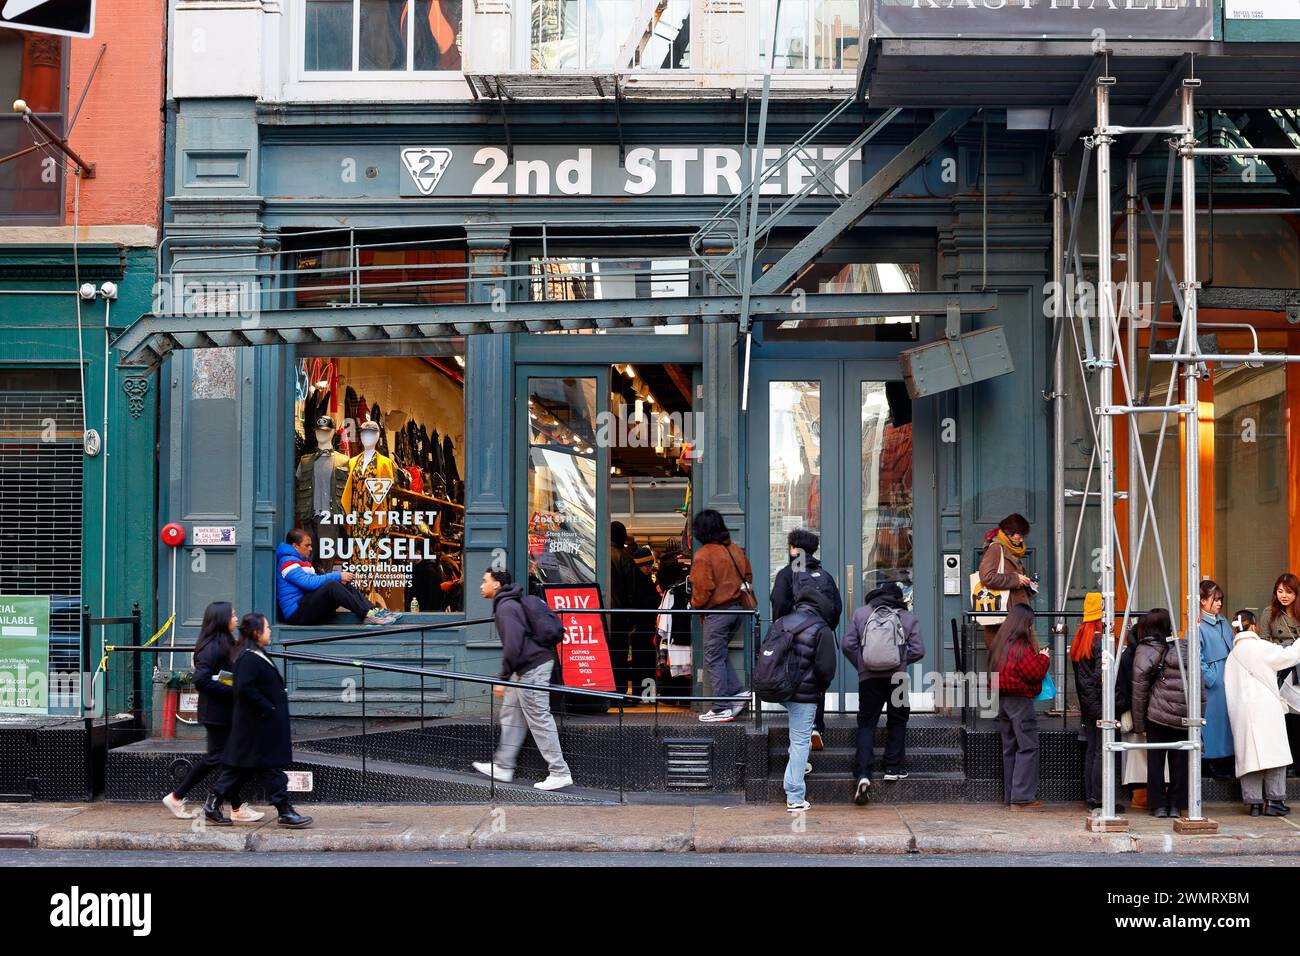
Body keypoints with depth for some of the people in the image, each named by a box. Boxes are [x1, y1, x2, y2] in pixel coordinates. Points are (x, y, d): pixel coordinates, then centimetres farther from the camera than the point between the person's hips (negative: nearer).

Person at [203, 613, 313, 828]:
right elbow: (244, 688, -27)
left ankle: (212, 805, 17)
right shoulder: (249, 659, -18)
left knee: (240, 767, 13)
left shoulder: (256, 656, 14)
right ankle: (284, 812, 2)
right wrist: (267, 708, -21)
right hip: (259, 726, -11)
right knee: (270, 769, -3)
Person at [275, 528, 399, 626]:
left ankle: (374, 611, -18)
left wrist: (340, 580, -3)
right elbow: (309, 582, -22)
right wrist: (337, 576, -17)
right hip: (296, 614, -10)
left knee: (344, 587, 1)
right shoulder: (288, 563, -9)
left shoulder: (303, 561, 25)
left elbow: (315, 581, 16)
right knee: (331, 586, -28)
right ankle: (368, 615, -33)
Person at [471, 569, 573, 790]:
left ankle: (559, 773, -3)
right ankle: (503, 767, 24)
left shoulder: (506, 607, -17)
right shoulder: (508, 603, 17)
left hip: (531, 668, -11)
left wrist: (503, 678, -18)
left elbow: (512, 644, -25)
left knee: (539, 719, -6)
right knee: (510, 714, 16)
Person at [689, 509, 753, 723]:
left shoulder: (704, 554, -15)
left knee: (714, 658, 1)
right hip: (738, 609, 7)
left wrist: (695, 605, 0)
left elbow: (703, 587, -17)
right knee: (721, 653, 21)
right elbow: (748, 577, 15)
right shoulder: (736, 550, 7)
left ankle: (722, 709, 2)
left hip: (717, 611, -7)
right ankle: (737, 692, 11)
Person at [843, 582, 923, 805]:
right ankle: (893, 768, 15)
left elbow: (848, 644, 3)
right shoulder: (909, 618, 8)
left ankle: (863, 774, -12)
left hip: (868, 677, 1)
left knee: (866, 724, 2)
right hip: (897, 676, 0)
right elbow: (918, 650, 1)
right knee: (897, 722, 18)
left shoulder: (861, 613, 10)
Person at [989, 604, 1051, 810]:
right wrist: (1044, 657, 2)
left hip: (1002, 699, 9)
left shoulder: (998, 643, 11)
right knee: (1028, 748, -5)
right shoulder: (1021, 646, -15)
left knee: (1010, 749, 12)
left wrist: (1037, 656, 17)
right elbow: (1034, 673, -15)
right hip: (1020, 700, -9)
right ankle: (1022, 798, -9)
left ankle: (1010, 796, 16)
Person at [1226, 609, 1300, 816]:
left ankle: (1254, 802, 3)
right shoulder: (1260, 647, -4)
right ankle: (1273, 800, -5)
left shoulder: (1232, 656, 14)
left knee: (1249, 755, 5)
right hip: (1265, 709, -6)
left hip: (1240, 711, 6)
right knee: (1273, 752, -1)